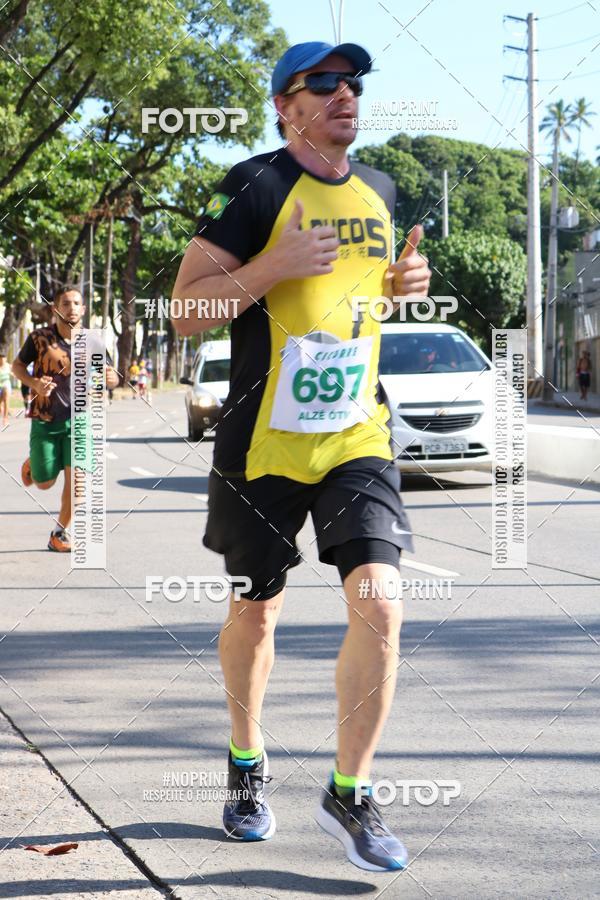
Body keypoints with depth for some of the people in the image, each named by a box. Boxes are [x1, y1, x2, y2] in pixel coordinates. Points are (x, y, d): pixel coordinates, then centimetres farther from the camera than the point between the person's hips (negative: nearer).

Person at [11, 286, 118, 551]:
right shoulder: (39, 338, -8)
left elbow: (111, 378, 7)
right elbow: (17, 365, 5)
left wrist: (111, 379, -19)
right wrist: (34, 383, -16)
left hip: (79, 420, 1)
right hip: (45, 420, -1)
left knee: (75, 478, -11)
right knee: (44, 483, 7)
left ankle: (60, 533, 7)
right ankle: (32, 463, 42)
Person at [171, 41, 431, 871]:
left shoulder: (377, 192, 10)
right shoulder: (255, 187, -8)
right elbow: (186, 310, -11)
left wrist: (403, 282, 6)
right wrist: (274, 266, -24)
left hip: (359, 438, 4)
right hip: (264, 444, -3)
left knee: (380, 604, -12)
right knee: (256, 611, 11)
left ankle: (350, 794, 1)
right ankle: (247, 765, 36)